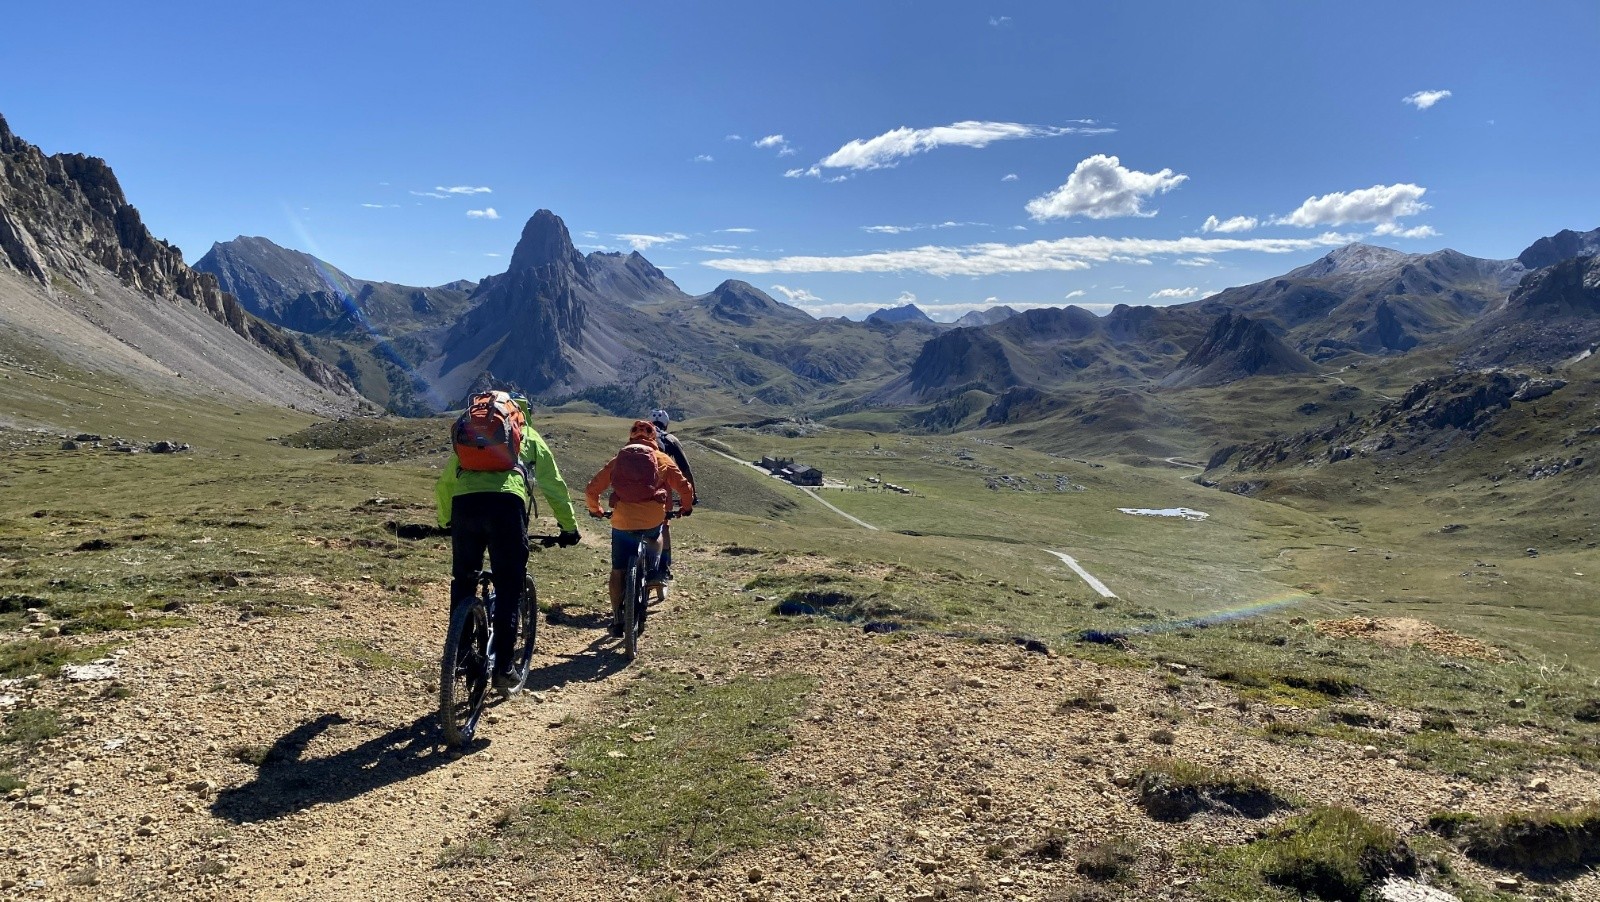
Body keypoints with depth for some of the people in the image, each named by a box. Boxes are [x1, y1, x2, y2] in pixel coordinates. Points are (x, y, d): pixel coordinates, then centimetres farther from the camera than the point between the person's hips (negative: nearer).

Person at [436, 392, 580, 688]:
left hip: (464, 503, 2)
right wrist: (569, 527, 33)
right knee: (509, 588, 7)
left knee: (462, 582, 20)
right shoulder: (529, 435, 28)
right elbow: (554, 485, 26)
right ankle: (502, 666, 8)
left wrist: (445, 521, 47)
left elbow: (443, 483, 33)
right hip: (507, 503, -2)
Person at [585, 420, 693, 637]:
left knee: (618, 570, 10)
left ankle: (617, 618, 8)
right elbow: (684, 487, 10)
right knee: (655, 538, 36)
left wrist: (595, 509, 33)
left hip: (622, 520, 0)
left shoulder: (617, 460, 15)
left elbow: (591, 490, 15)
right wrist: (686, 507, 29)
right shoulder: (662, 459, 12)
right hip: (654, 517, 0)